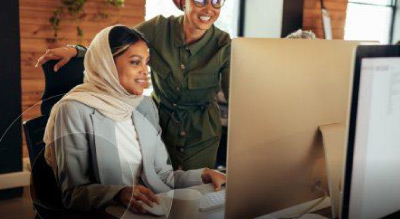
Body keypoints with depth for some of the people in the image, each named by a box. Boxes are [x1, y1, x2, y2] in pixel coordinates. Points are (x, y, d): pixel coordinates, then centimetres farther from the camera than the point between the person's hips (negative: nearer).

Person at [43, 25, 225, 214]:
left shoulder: (146, 106, 9)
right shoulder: (75, 111, -9)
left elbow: (161, 174, 12)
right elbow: (73, 192, -11)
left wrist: (203, 176, -4)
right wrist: (119, 193, -28)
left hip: (150, 210, 4)